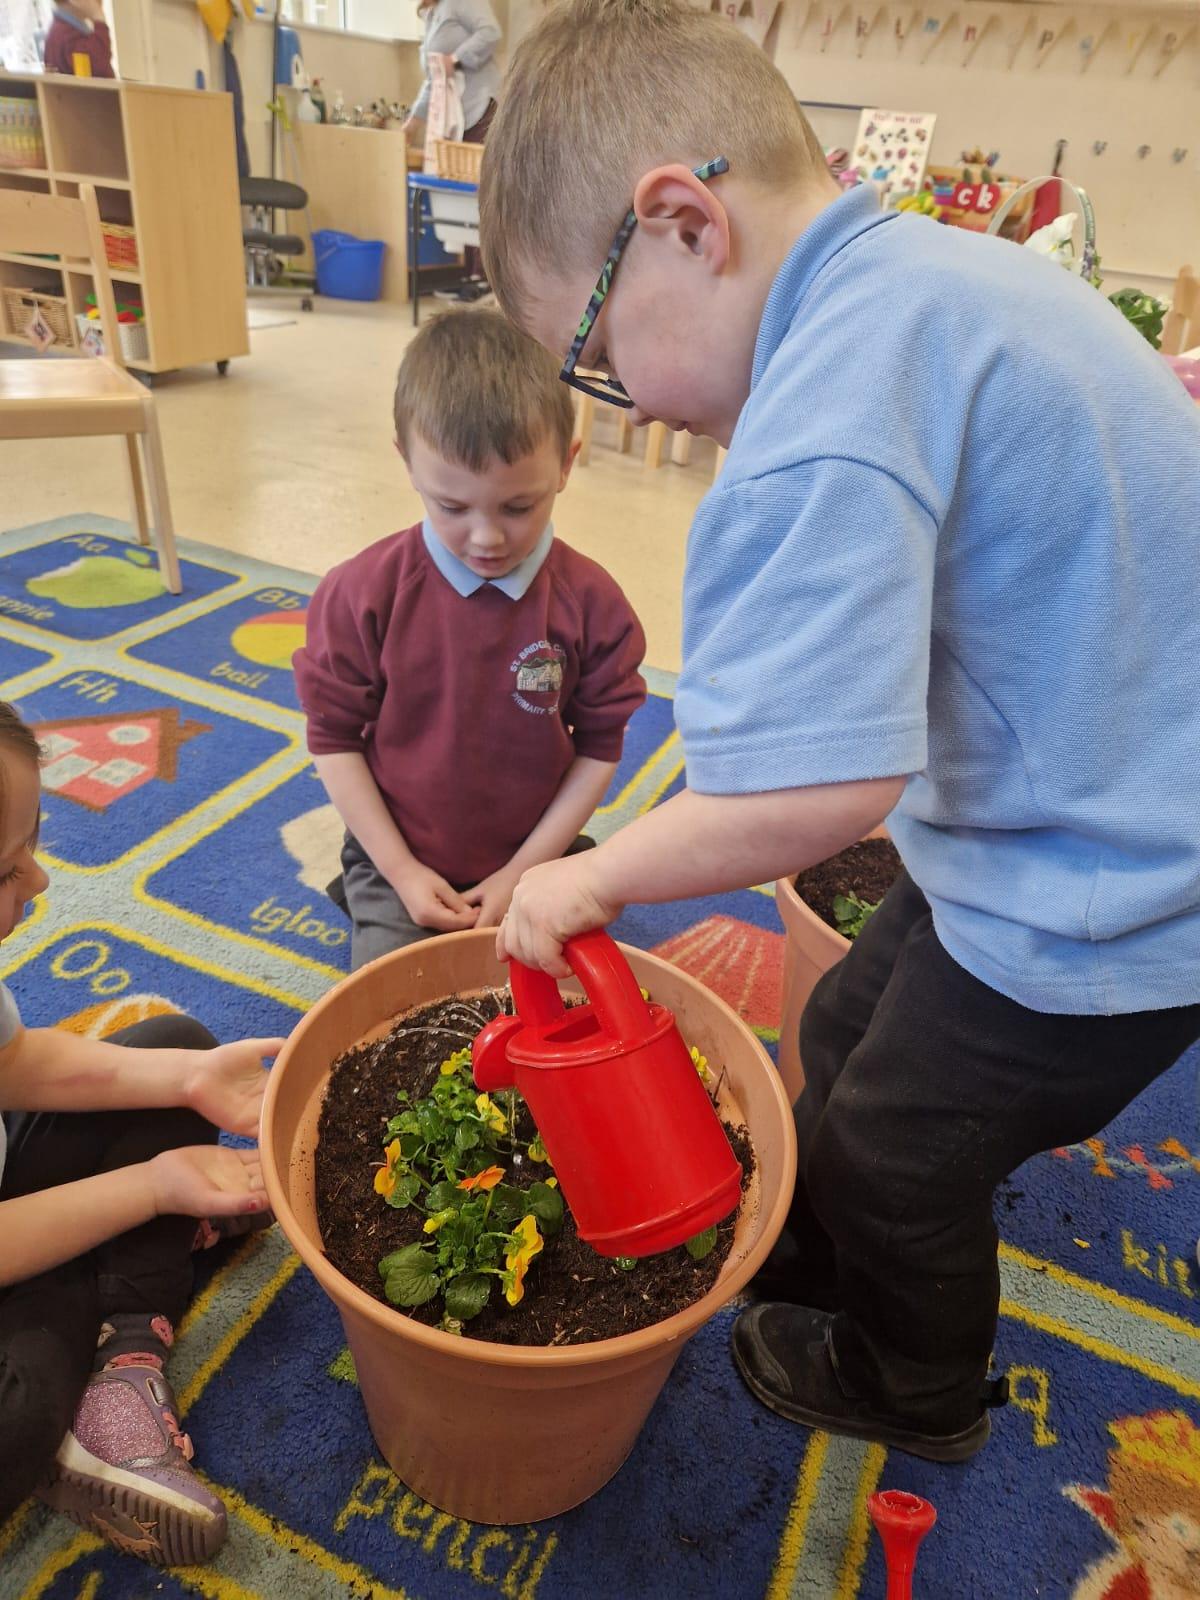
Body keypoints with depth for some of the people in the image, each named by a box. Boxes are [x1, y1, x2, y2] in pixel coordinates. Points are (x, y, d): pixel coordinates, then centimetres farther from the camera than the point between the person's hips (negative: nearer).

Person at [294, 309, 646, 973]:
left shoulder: (591, 603, -13)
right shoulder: (362, 593, -14)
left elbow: (599, 748, -5)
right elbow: (333, 738, -5)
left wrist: (523, 873, -9)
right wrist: (401, 872, -9)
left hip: (536, 863, 1)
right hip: (402, 862, 0)